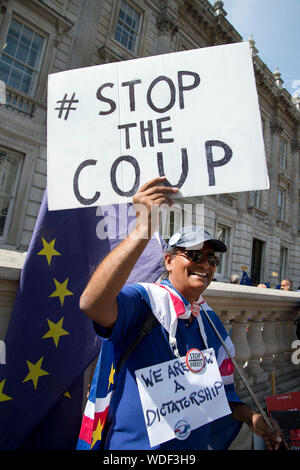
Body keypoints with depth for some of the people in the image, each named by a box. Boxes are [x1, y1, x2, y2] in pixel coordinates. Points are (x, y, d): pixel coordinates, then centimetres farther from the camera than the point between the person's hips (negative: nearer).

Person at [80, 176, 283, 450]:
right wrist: (144, 231, -48)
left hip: (196, 445, 7)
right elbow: (93, 304, -42)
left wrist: (250, 418, -5)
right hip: (134, 444, -6)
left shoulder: (212, 323, 3)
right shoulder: (142, 300, -20)